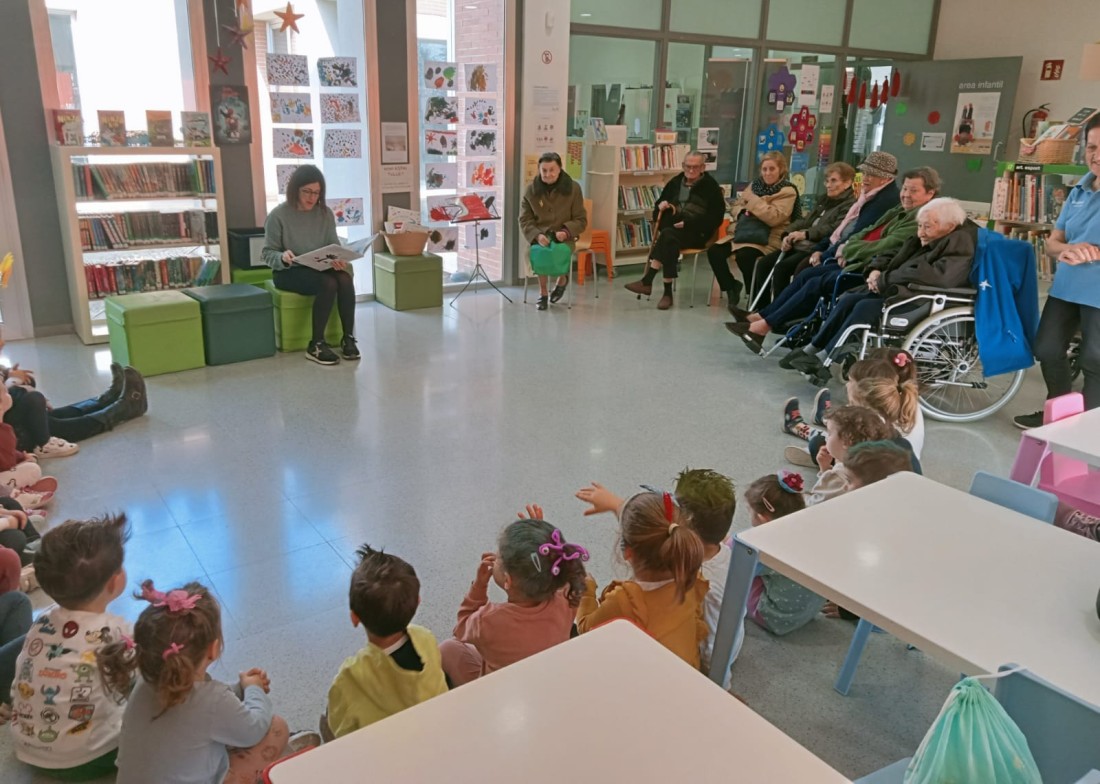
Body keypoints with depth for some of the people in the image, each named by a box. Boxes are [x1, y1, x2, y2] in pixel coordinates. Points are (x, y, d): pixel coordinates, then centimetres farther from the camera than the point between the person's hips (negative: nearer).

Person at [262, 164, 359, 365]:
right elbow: (267, 253, -6)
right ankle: (316, 345, -23)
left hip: (320, 268, 4)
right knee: (328, 283, -33)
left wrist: (338, 258, -19)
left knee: (345, 279, -29)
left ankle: (348, 338, -20)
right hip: (288, 272, -4)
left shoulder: (325, 213, 4)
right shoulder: (278, 215, -8)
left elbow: (334, 245, 5)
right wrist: (282, 257, -29)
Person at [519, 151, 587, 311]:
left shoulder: (573, 188, -2)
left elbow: (581, 220, 1)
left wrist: (566, 231, -20)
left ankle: (562, 278, 4)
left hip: (564, 237, 0)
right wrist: (537, 235, -20)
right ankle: (542, 293, -12)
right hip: (540, 236, 1)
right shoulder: (531, 190, 0)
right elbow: (524, 220, 2)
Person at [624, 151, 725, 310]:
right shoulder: (675, 182, 17)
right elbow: (659, 203, 29)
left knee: (667, 235, -34)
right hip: (671, 230, 4)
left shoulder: (711, 187, 1)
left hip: (696, 233, -4)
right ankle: (667, 292, -34)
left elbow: (716, 218, -6)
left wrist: (688, 224, -17)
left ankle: (647, 281, -31)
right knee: (668, 240, -34)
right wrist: (661, 206, 2)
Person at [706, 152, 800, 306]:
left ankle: (755, 294, -10)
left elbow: (773, 218, -19)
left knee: (743, 255, -35)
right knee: (714, 250, -14)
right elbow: (738, 205, 23)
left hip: (769, 238, -6)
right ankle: (731, 286, 5)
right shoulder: (755, 184, 14)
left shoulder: (788, 192, -5)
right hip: (746, 232, 7)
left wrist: (753, 200, -15)